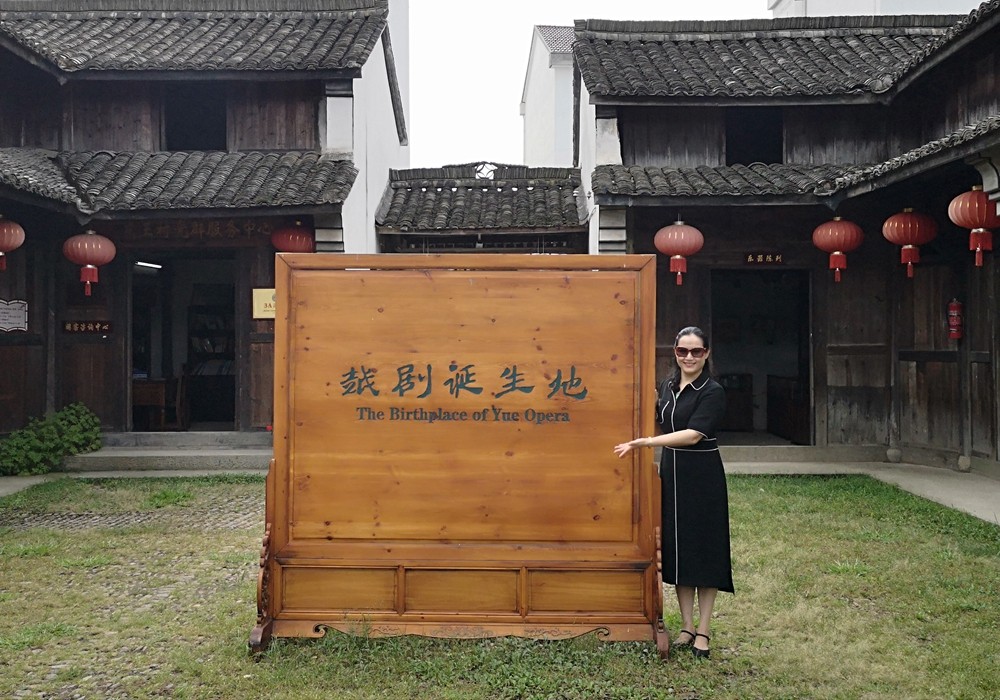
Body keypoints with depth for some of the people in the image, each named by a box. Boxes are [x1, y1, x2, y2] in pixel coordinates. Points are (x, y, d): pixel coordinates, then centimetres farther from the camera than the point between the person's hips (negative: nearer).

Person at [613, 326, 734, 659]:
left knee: (703, 548, 1)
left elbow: (694, 434, -22)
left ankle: (703, 631, 11)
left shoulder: (713, 392, -12)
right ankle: (687, 625, 21)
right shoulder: (667, 387, 8)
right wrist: (652, 403, 4)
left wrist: (644, 442, -26)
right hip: (671, 473, 6)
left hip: (702, 477, -6)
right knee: (677, 547, 10)